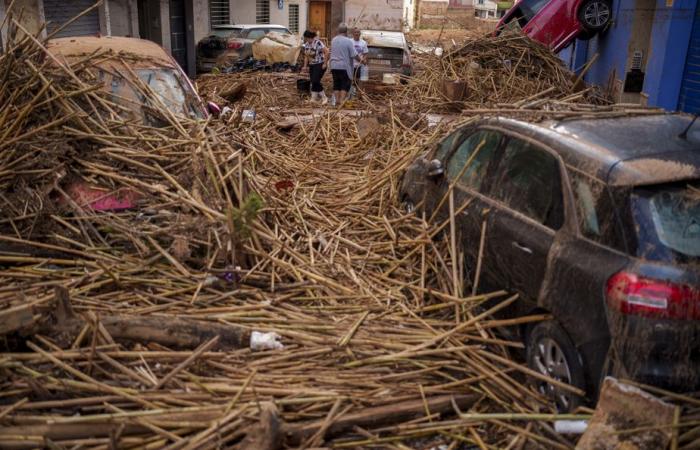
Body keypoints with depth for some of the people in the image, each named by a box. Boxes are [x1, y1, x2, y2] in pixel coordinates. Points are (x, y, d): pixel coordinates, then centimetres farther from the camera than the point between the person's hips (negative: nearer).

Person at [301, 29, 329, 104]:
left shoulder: (317, 43, -19)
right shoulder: (306, 44, 6)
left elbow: (326, 52, -22)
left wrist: (325, 63, -18)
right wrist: (305, 66, 9)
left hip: (320, 65, -8)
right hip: (312, 65, 8)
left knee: (315, 81, -14)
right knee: (313, 82, 6)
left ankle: (324, 97, -3)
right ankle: (314, 98, 13)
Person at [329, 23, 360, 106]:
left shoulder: (333, 40, 6)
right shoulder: (348, 41, -13)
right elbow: (354, 55, -13)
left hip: (334, 66, 6)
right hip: (344, 66, -5)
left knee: (336, 84, 12)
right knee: (346, 84, 3)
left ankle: (337, 100, 12)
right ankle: (342, 100, -5)